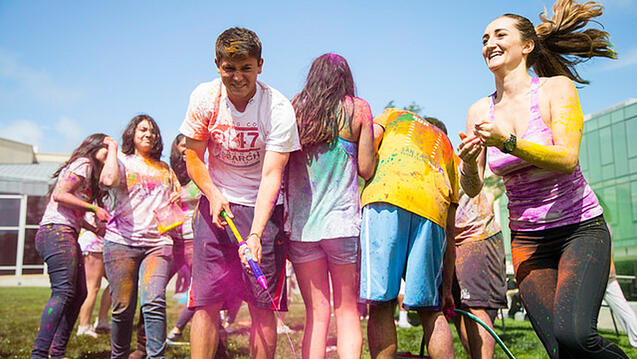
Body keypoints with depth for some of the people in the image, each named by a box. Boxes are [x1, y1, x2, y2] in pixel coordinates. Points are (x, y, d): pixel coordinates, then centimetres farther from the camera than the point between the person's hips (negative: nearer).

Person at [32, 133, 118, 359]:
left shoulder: (90, 171, 26)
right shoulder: (83, 163, -2)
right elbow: (59, 195, -15)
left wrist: (94, 228, 16)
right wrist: (93, 208, -11)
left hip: (67, 236, 10)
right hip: (56, 232, -10)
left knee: (79, 293, 6)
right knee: (64, 291, -19)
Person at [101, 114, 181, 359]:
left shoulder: (165, 169, 21)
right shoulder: (122, 162, 10)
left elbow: (177, 195, 35)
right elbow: (110, 180, -14)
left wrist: (178, 197, 12)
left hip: (158, 242, 2)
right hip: (122, 241, -2)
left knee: (154, 302, -16)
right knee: (124, 307, 0)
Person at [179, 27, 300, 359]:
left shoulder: (278, 109, -14)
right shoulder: (204, 98, -5)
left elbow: (271, 175, -19)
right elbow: (193, 157, 5)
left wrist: (255, 234, -29)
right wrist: (213, 195, -13)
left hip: (263, 207, -2)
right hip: (216, 203, 2)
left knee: (263, 306, -4)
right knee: (206, 302, -4)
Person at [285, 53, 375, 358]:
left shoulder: (294, 108, 7)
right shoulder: (358, 108, 3)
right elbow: (366, 169, 1)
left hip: (300, 222, 2)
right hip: (343, 220, -2)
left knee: (316, 312, 8)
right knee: (347, 310, 9)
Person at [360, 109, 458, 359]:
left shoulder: (394, 114, 34)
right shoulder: (448, 147, 38)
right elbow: (450, 231, 31)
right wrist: (447, 287, 31)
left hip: (386, 196, -3)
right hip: (432, 209, 4)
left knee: (381, 306, -3)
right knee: (431, 310, 13)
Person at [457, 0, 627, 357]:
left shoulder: (556, 87, -5)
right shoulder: (480, 111, 3)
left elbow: (567, 159, -18)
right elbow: (473, 188, 0)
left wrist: (507, 141, -29)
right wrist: (469, 163, -21)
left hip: (580, 229, -3)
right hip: (528, 240, 3)